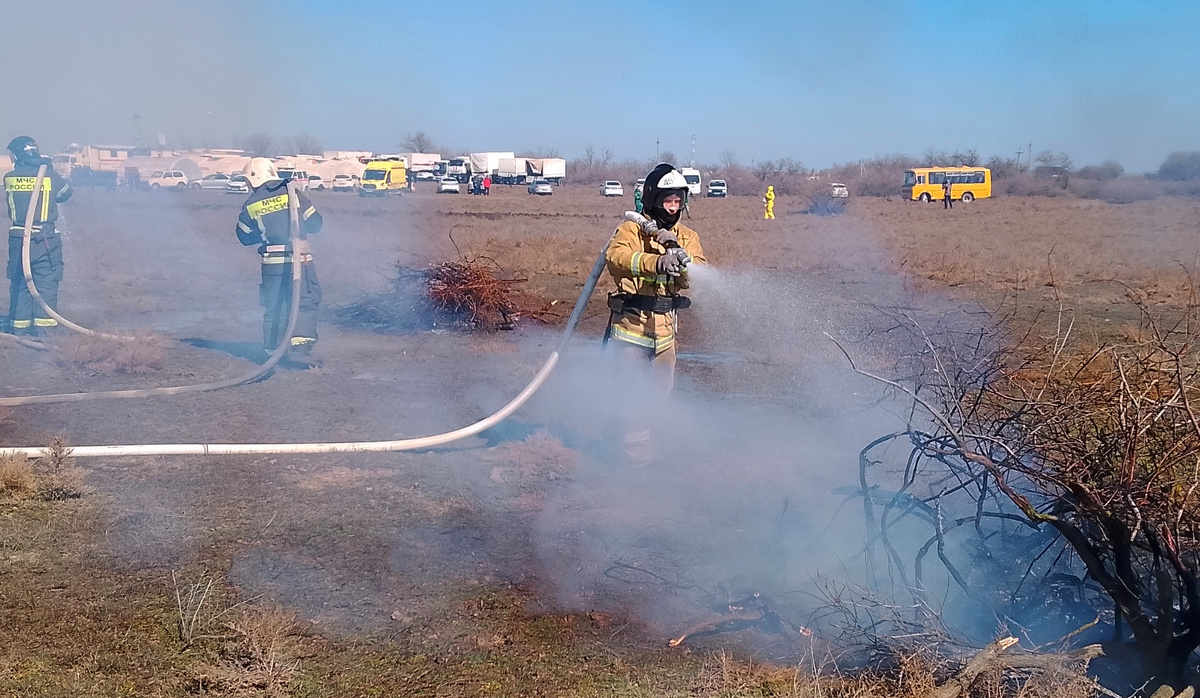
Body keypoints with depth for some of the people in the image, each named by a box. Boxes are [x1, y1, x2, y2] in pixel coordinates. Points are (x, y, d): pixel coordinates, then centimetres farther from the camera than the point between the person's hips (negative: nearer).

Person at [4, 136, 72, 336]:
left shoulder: (9, 178, 0)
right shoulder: (50, 175, -5)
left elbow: (10, 199, 13)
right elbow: (65, 193, 12)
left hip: (17, 239, 2)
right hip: (44, 238, -2)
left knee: (19, 283, 12)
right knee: (46, 283, 3)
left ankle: (19, 325, 15)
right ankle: (43, 326, 0)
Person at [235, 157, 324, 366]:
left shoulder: (250, 205, 2)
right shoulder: (293, 195, -2)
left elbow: (244, 237, 10)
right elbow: (315, 223, 2)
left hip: (271, 263, 2)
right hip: (300, 260, -2)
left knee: (273, 307, 14)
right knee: (306, 302, 2)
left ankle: (271, 350, 17)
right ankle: (299, 345, -12)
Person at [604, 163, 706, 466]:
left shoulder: (687, 236, 11)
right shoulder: (632, 229, -4)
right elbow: (616, 256, -25)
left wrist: (681, 257, -24)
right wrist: (656, 262, -39)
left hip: (665, 325, 5)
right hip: (631, 320, -5)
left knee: (661, 388, 13)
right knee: (634, 388, -5)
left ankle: (621, 428, 34)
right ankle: (636, 452, 7)